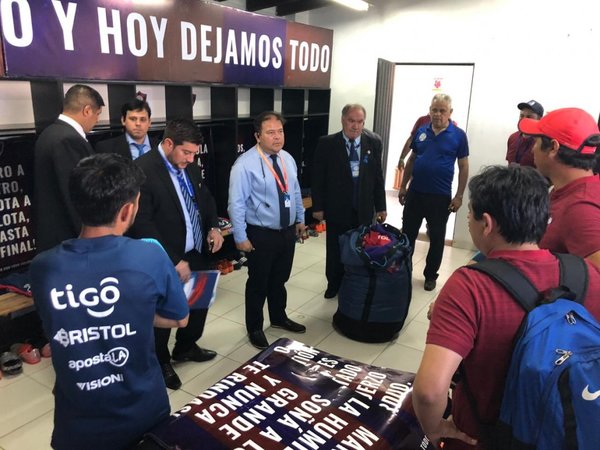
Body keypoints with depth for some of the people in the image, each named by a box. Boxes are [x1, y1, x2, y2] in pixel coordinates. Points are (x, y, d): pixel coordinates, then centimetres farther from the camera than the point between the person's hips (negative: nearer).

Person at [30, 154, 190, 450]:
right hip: (143, 415, 0)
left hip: (78, 425, 1)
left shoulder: (43, 268, -14)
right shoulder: (150, 256, -20)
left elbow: (56, 328, 4)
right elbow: (180, 319, -4)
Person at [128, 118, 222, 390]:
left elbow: (206, 198, 16)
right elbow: (142, 225, -23)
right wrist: (174, 260, -23)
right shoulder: (141, 170, -21)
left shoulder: (190, 167, 3)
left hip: (196, 253, 8)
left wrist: (213, 227, -3)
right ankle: (160, 363, 36)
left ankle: (185, 347, 45)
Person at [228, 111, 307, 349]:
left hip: (288, 231, 6)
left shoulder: (288, 159, 4)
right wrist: (241, 237, -18)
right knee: (258, 284, 11)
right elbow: (237, 203, -18)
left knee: (280, 279, 23)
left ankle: (279, 318, 45)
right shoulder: (245, 164, -18)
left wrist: (300, 219, 16)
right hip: (262, 234, -6)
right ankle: (255, 328, 32)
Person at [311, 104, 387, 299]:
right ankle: (334, 284, 37)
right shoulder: (327, 143, -9)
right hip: (336, 209, -1)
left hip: (364, 210, 1)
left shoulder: (374, 142, -2)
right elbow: (318, 177, -5)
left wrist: (380, 206, 4)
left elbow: (378, 176, 3)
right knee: (335, 251, 15)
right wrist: (318, 206, -5)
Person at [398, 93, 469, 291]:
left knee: (437, 238, 10)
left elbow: (463, 167, -3)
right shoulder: (421, 131, 4)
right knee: (407, 233, 11)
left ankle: (431, 275, 26)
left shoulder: (458, 135, -5)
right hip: (415, 192, 3)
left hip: (441, 196, -3)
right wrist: (403, 186, 8)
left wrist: (459, 196, -7)